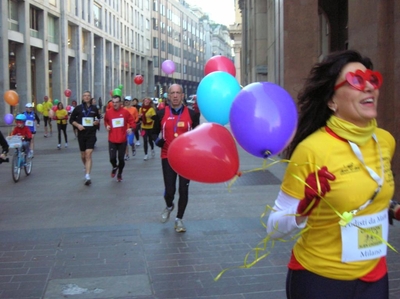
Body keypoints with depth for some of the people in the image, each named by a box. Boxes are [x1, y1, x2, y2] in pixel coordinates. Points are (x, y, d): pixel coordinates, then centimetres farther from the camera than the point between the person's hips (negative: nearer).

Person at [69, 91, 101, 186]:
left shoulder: (94, 108, 4)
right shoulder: (78, 108, 1)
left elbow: (99, 118, 19)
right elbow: (71, 120, 7)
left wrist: (97, 122, -4)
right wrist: (77, 125, -11)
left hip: (91, 134, -1)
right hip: (81, 134, 1)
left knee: (88, 155, -13)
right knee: (83, 155, 13)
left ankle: (87, 176, -19)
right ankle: (86, 167, 45)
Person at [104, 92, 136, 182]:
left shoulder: (125, 112, -6)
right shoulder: (108, 112, -2)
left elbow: (132, 122, 1)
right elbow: (106, 121, 18)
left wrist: (130, 128, -18)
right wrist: (107, 126, -2)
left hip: (122, 140, 0)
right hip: (112, 140, 1)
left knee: (121, 158, 6)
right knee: (112, 158, -8)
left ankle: (119, 174, 30)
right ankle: (114, 167, 28)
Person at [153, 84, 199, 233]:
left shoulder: (190, 113, -1)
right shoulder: (161, 113, -2)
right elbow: (155, 131, 10)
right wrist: (158, 140, -11)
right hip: (168, 156, 0)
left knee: (183, 189, 3)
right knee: (169, 190, -1)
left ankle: (179, 219, 22)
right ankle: (169, 206, 35)